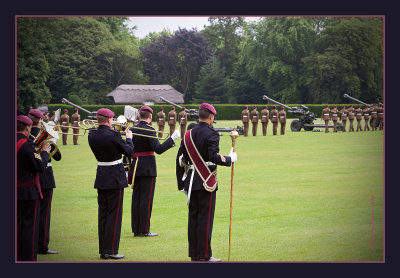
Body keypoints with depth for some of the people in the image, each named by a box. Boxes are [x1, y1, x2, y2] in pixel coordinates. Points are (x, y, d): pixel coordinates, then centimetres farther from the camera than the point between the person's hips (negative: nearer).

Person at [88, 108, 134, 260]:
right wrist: (129, 138, 10)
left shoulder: (92, 135, -1)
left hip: (101, 177, 6)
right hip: (115, 178, -6)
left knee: (103, 213, 12)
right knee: (114, 214, -1)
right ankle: (111, 251, -1)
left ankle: (103, 250, 15)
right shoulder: (113, 135, -18)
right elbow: (129, 151, -7)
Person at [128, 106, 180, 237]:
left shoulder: (132, 130, 6)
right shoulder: (149, 130, -13)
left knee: (136, 197, 10)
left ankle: (136, 229, 13)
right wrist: (172, 138, -15)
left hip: (135, 167, 6)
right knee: (146, 197, -2)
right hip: (148, 167, -6)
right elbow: (158, 149, -19)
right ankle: (144, 230, -2)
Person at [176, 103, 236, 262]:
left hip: (191, 182, 7)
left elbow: (180, 159, 10)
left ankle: (194, 254, 15)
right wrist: (230, 159, -6)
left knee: (193, 217, 10)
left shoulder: (188, 134, 10)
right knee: (205, 218, -3)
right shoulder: (211, 134, -11)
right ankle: (204, 255, -1)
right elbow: (214, 157, -23)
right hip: (207, 182, -6)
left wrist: (182, 183, 16)